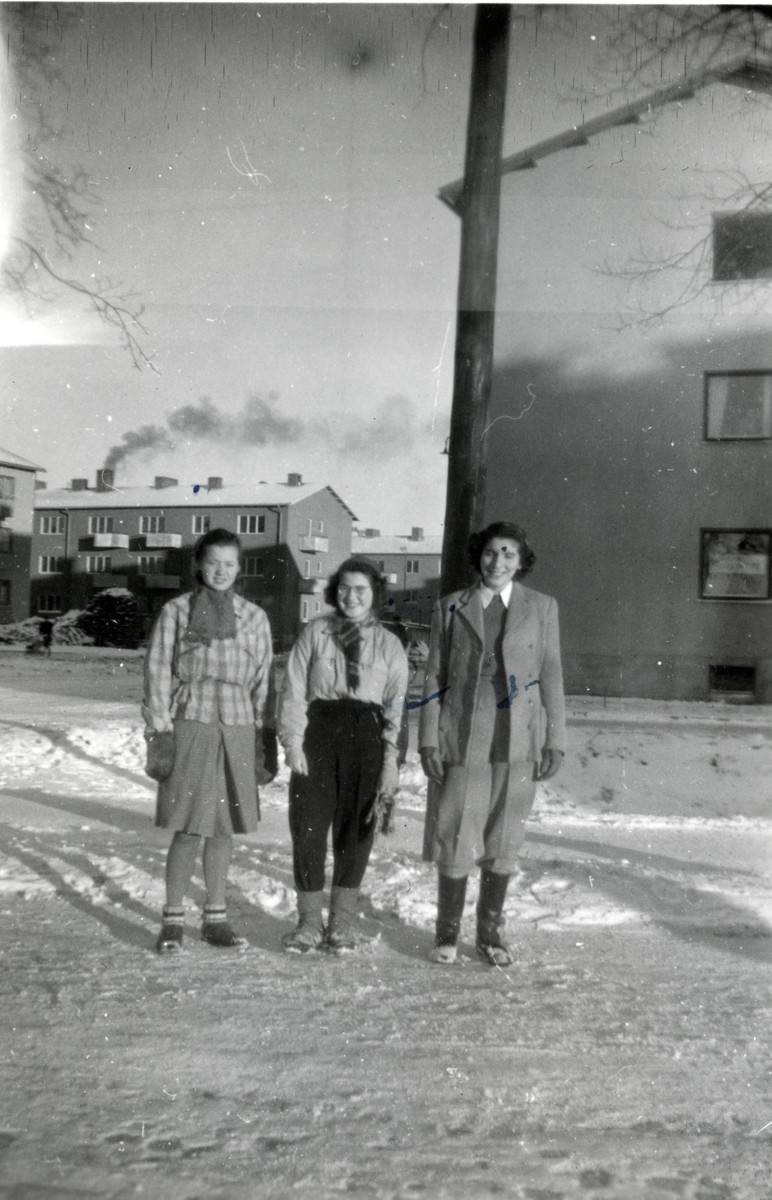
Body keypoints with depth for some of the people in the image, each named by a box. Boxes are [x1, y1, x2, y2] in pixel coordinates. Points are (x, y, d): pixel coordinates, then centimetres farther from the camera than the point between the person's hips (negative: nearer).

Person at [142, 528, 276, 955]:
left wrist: (267, 742, 7)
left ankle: (215, 918, 22)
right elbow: (157, 676, 1)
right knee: (190, 830, -4)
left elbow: (263, 683, 10)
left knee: (223, 828, 9)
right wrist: (160, 735, -6)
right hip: (190, 725, -3)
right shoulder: (176, 612, 2)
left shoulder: (254, 617, 9)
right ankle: (173, 919, 11)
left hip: (238, 731, 3)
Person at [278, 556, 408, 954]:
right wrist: (292, 741, -7)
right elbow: (293, 690, 2)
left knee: (355, 830, 6)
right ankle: (309, 921, 15)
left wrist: (390, 761, -2)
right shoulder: (315, 633, 5)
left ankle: (342, 921, 21)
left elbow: (396, 708, 5)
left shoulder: (389, 645, 7)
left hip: (367, 735, 1)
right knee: (308, 825, -1)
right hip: (318, 730, 0)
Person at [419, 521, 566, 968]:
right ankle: (448, 933, 20)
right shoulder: (451, 607, 5)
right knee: (454, 835, 3)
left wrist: (555, 741, 0)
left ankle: (491, 932, 25)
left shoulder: (542, 607, 7)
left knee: (504, 839, 9)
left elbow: (551, 676, 5)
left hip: (516, 740, 1)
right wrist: (429, 739, -3)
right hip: (461, 736, -1)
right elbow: (435, 676, 4)